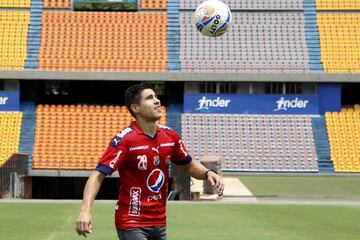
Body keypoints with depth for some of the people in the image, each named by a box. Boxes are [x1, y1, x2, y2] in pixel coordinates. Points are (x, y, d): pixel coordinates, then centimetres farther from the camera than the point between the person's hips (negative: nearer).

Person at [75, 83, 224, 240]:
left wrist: (207, 173, -4)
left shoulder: (170, 136, 2)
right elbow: (98, 175, -22)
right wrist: (85, 210, -36)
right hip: (132, 224, -6)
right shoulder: (125, 139, -16)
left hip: (159, 223, 7)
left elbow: (189, 166, 18)